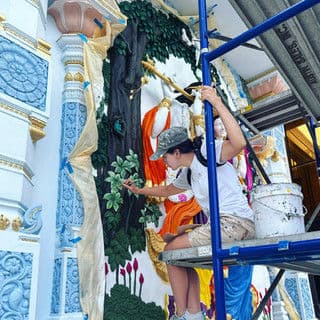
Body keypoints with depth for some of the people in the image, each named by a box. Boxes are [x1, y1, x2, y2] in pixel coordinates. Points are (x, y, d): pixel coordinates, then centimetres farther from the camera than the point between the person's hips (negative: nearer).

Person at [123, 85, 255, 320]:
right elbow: (168, 190, 40)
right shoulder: (188, 173, 20)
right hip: (223, 225, 10)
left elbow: (239, 143, -27)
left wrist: (218, 104, -25)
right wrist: (139, 190, 46)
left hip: (236, 221, -10)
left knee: (172, 250, -2)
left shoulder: (207, 152, -7)